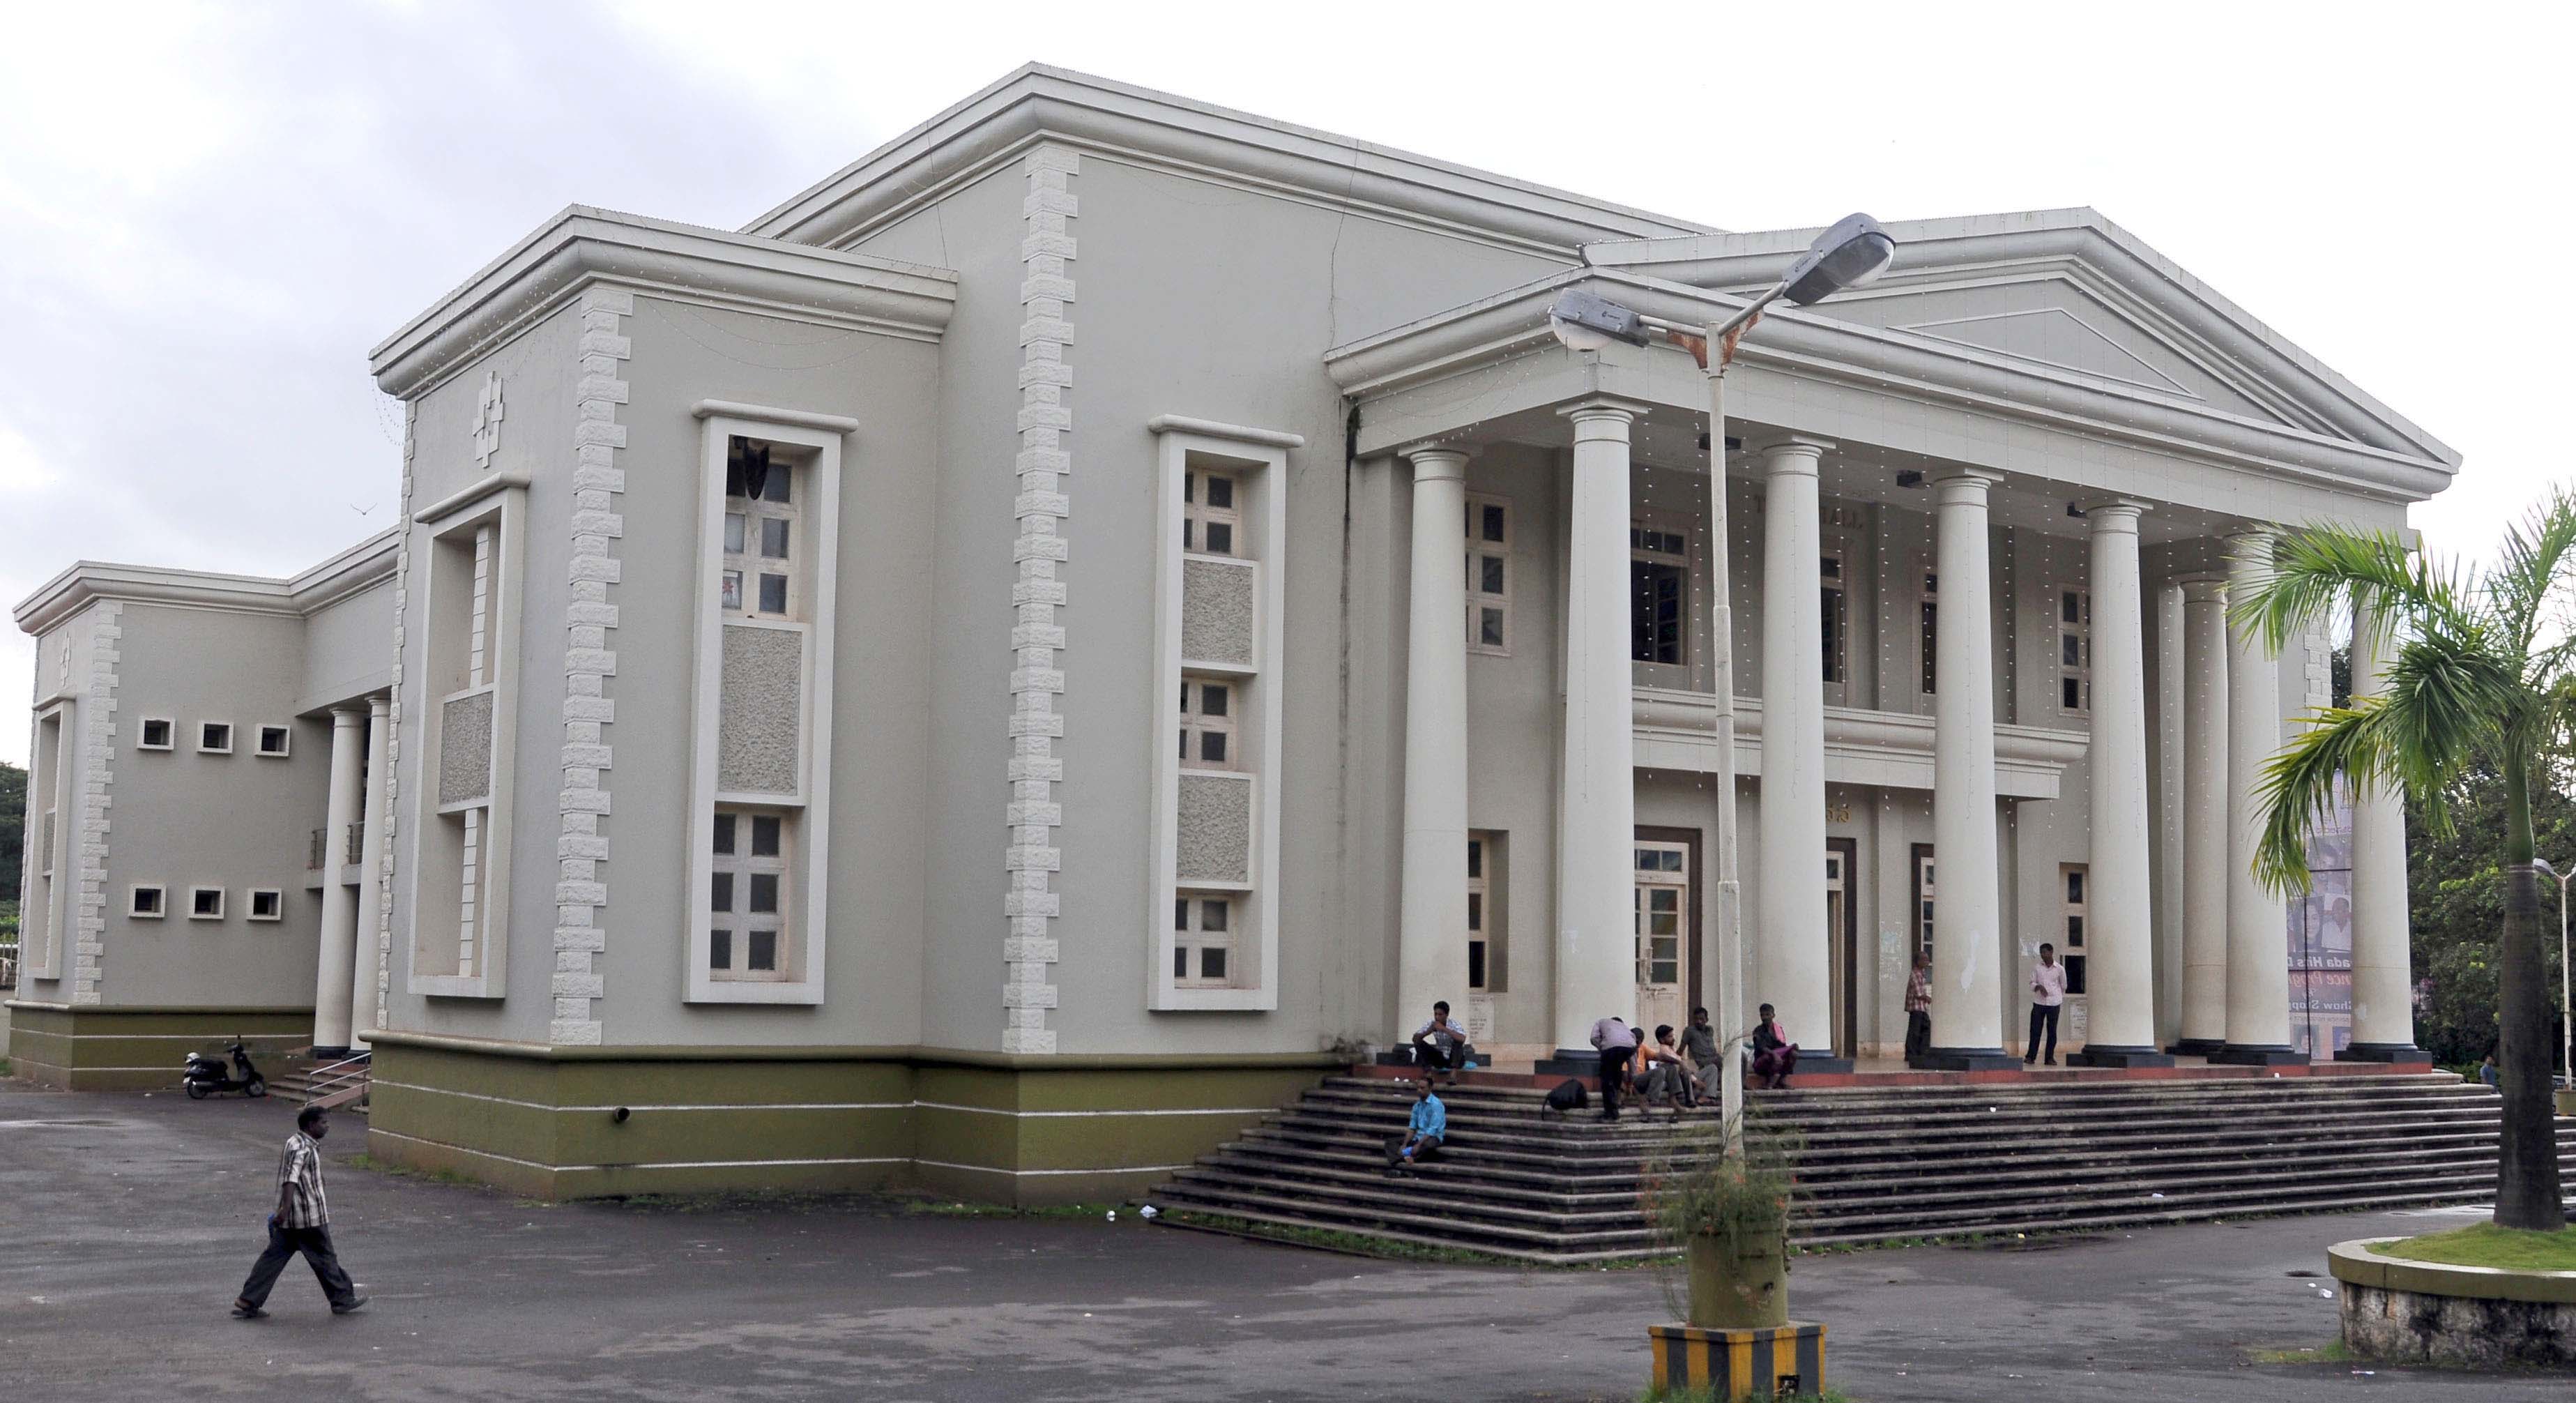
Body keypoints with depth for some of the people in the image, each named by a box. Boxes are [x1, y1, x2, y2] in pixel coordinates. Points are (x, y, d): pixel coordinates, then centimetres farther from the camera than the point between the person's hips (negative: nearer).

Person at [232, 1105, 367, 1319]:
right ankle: (343, 1300, 14)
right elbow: (290, 1179, -27)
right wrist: (285, 1208, -34)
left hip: (289, 1219, 9)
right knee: (324, 1258, 3)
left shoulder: (299, 1143, 16)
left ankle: (247, 1303, 5)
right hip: (309, 1217, -9)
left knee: (274, 1257, 7)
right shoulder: (302, 1147, -16)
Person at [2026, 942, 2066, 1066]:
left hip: (2054, 1003, 0)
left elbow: (2063, 986, 14)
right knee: (2035, 1030, -2)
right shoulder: (2037, 968, 4)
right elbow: (2032, 983, 4)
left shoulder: (2060, 969, 2)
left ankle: (2050, 1058, 10)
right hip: (2038, 1003, 0)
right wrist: (2039, 987, -16)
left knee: (2052, 1031, 3)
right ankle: (2030, 1056, 5)